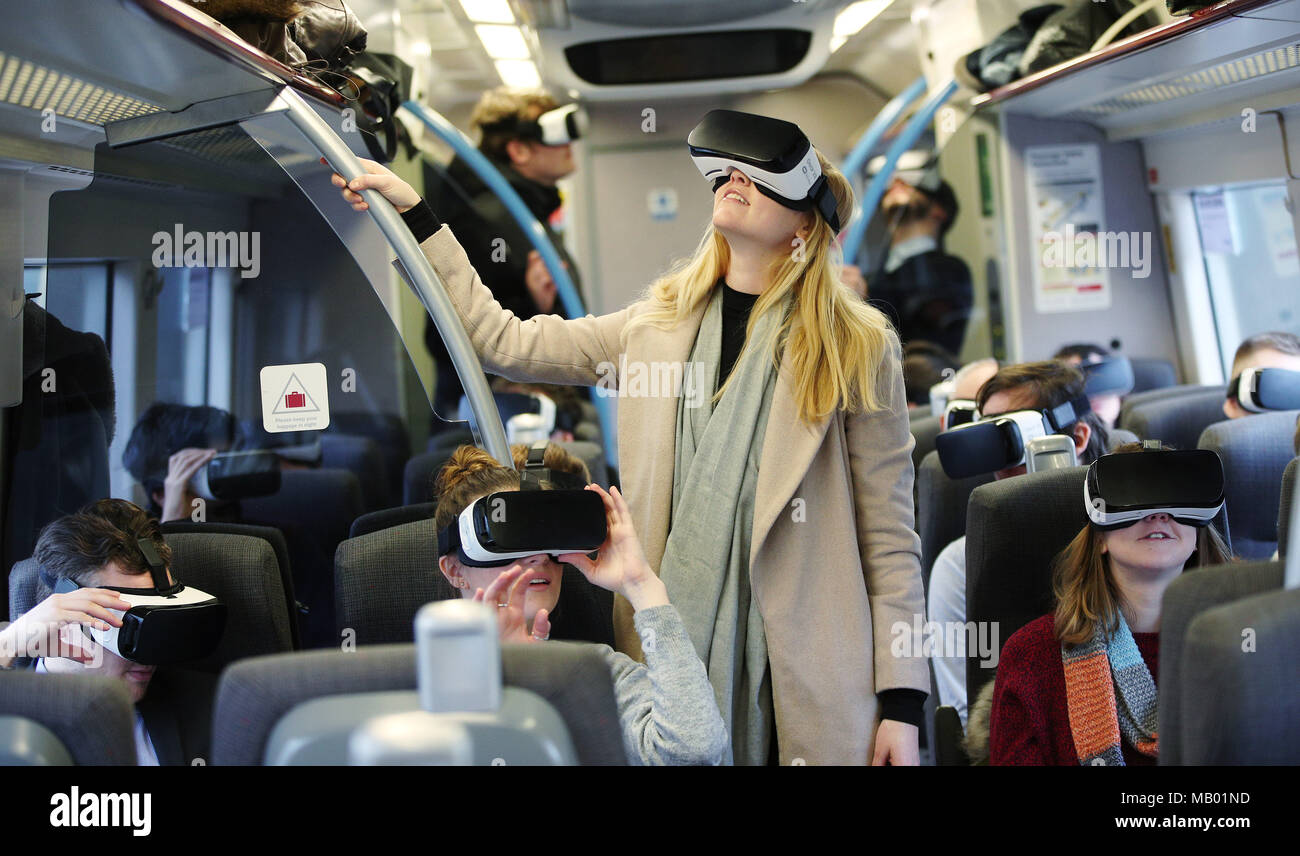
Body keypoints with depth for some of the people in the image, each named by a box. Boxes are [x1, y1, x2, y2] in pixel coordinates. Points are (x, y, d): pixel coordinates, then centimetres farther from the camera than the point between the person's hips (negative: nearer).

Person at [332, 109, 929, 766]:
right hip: (674, 653, 3)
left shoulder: (857, 347, -2)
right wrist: (412, 212, 9)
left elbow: (888, 533, -3)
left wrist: (902, 702, -6)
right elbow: (504, 342, 10)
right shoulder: (655, 327, 9)